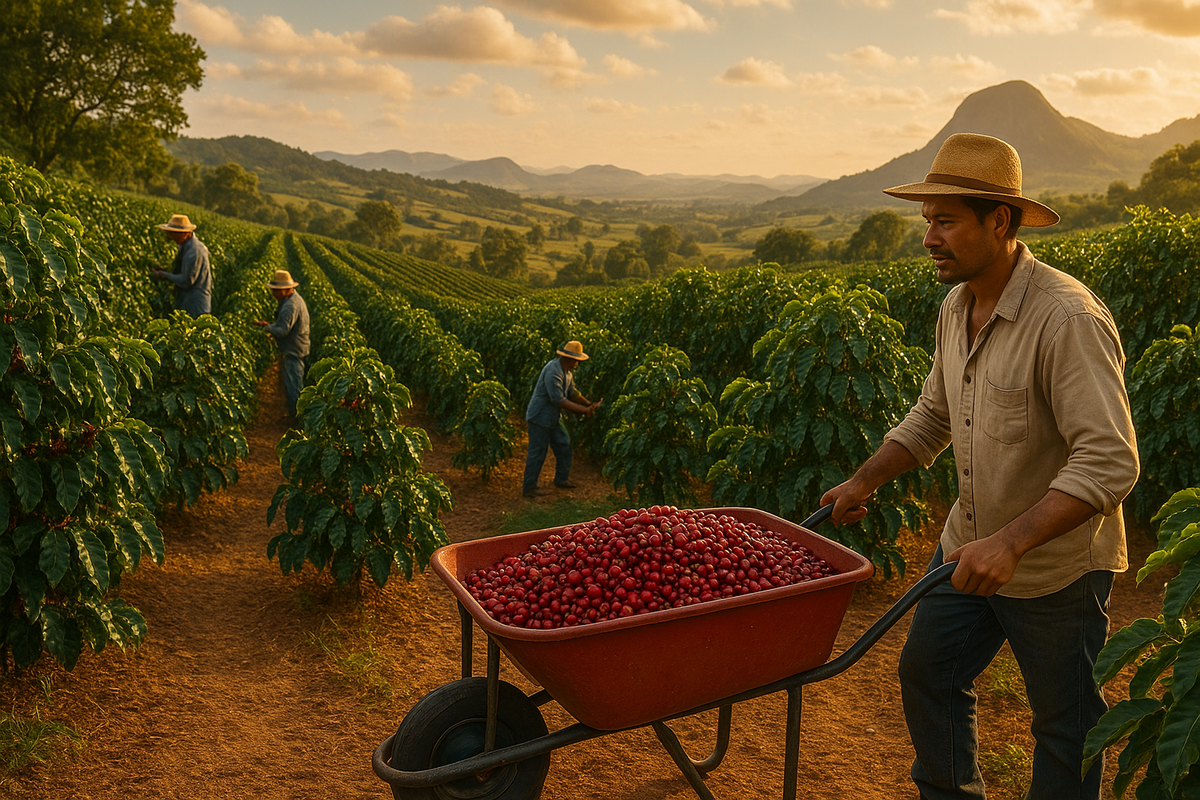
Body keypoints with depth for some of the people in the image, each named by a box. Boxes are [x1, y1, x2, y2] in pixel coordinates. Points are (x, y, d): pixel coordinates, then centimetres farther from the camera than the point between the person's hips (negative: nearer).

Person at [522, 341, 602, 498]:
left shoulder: (566, 371, 6)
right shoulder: (553, 371, -27)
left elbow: (572, 392, 13)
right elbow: (558, 400, -30)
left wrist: (589, 404, -2)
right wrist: (583, 410, -28)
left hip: (552, 417, 10)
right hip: (540, 417, -10)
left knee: (563, 444, 15)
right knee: (537, 452, -3)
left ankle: (561, 479, 29)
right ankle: (528, 488, 7)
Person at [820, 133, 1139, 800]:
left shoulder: (1068, 318, -26)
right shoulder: (957, 306, 0)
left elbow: (1110, 463, -31)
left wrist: (1010, 542, -37)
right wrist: (864, 482, 9)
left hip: (1057, 566, -8)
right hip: (969, 547, 8)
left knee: (1064, 723, 12)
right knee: (927, 672, 19)